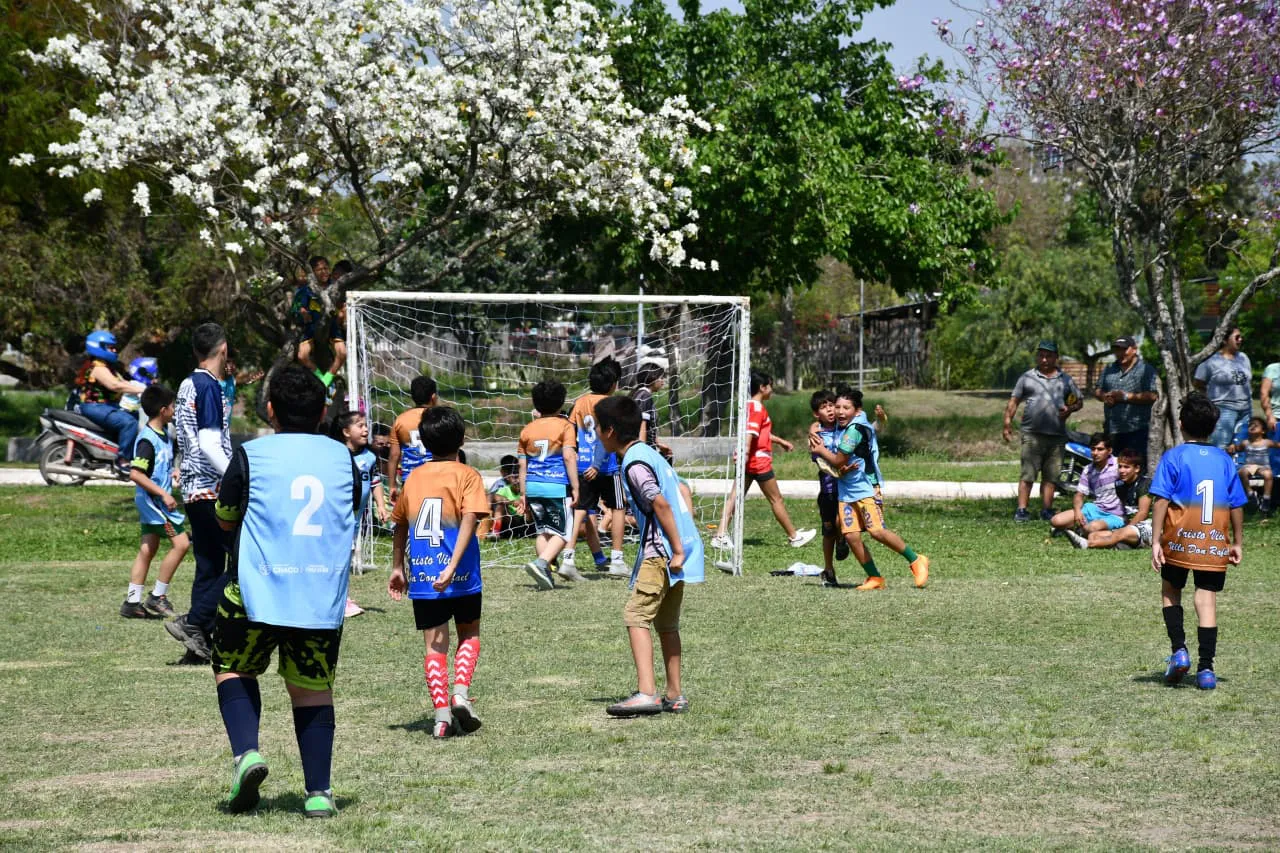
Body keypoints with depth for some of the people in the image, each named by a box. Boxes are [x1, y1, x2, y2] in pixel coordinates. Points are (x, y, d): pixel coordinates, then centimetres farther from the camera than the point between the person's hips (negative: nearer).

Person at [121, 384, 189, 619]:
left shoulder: (163, 434, 10)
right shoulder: (148, 440, -19)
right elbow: (135, 474, -25)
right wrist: (163, 494, -24)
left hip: (155, 501, 10)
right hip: (153, 500, -10)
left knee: (147, 550, 10)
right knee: (180, 543, -10)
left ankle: (132, 602, 13)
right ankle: (157, 597, -4)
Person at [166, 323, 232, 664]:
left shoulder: (188, 385, 14)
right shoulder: (209, 387, -13)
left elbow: (178, 433, 23)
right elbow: (209, 444, -19)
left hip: (194, 491, 10)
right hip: (213, 489, -10)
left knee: (209, 565, 10)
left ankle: (201, 642, 8)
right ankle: (193, 623, -10)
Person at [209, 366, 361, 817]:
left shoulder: (250, 456, -3)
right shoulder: (342, 458, 6)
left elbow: (225, 518, 10)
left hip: (258, 591, -2)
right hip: (325, 594, 2)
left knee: (233, 668, 18)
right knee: (313, 690, 12)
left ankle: (246, 751, -4)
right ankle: (318, 791, 4)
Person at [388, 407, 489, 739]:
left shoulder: (414, 478, 8)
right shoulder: (467, 475, -3)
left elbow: (400, 525, 14)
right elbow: (469, 520, -16)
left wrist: (397, 568, 24)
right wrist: (453, 566, -22)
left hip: (422, 579, 2)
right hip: (461, 575, -2)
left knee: (434, 645, 6)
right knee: (469, 634, 16)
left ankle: (442, 714, -3)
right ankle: (461, 692, -5)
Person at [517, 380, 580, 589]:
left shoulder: (527, 430, 11)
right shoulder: (565, 426, -1)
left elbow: (522, 465, 12)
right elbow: (569, 457, -10)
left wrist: (523, 495, 17)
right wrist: (575, 488, -8)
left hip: (533, 487, 4)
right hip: (558, 487, -4)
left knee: (543, 531, 16)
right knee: (562, 533, 1)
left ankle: (546, 572, 12)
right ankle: (540, 563, -20)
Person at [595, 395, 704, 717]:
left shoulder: (634, 464, -13)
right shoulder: (650, 453, 17)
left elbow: (661, 504, -21)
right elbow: (682, 498, 19)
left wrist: (677, 550, -19)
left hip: (661, 551, -10)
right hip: (681, 547, 10)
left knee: (636, 615, -13)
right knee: (666, 623, 16)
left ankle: (646, 693, -23)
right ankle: (674, 695, 21)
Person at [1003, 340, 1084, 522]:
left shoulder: (1065, 380, 15)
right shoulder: (1027, 378, 9)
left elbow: (1079, 401, 20)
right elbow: (1013, 402, 8)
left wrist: (1070, 409, -2)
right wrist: (1007, 422, -3)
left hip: (1057, 436, 3)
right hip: (1032, 434, -3)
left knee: (1050, 476, 6)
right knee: (1027, 474, -7)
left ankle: (1046, 511, 12)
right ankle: (1021, 510, -7)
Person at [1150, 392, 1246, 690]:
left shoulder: (1173, 457, -3)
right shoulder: (1224, 460, 7)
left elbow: (1161, 500, -10)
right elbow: (1237, 505, 9)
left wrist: (1156, 541, -9)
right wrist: (1237, 543, 18)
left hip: (1179, 542, -2)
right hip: (1215, 544, 2)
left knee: (1170, 590, 18)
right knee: (1207, 599, 2)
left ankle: (1179, 649, 3)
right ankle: (1206, 668, -2)